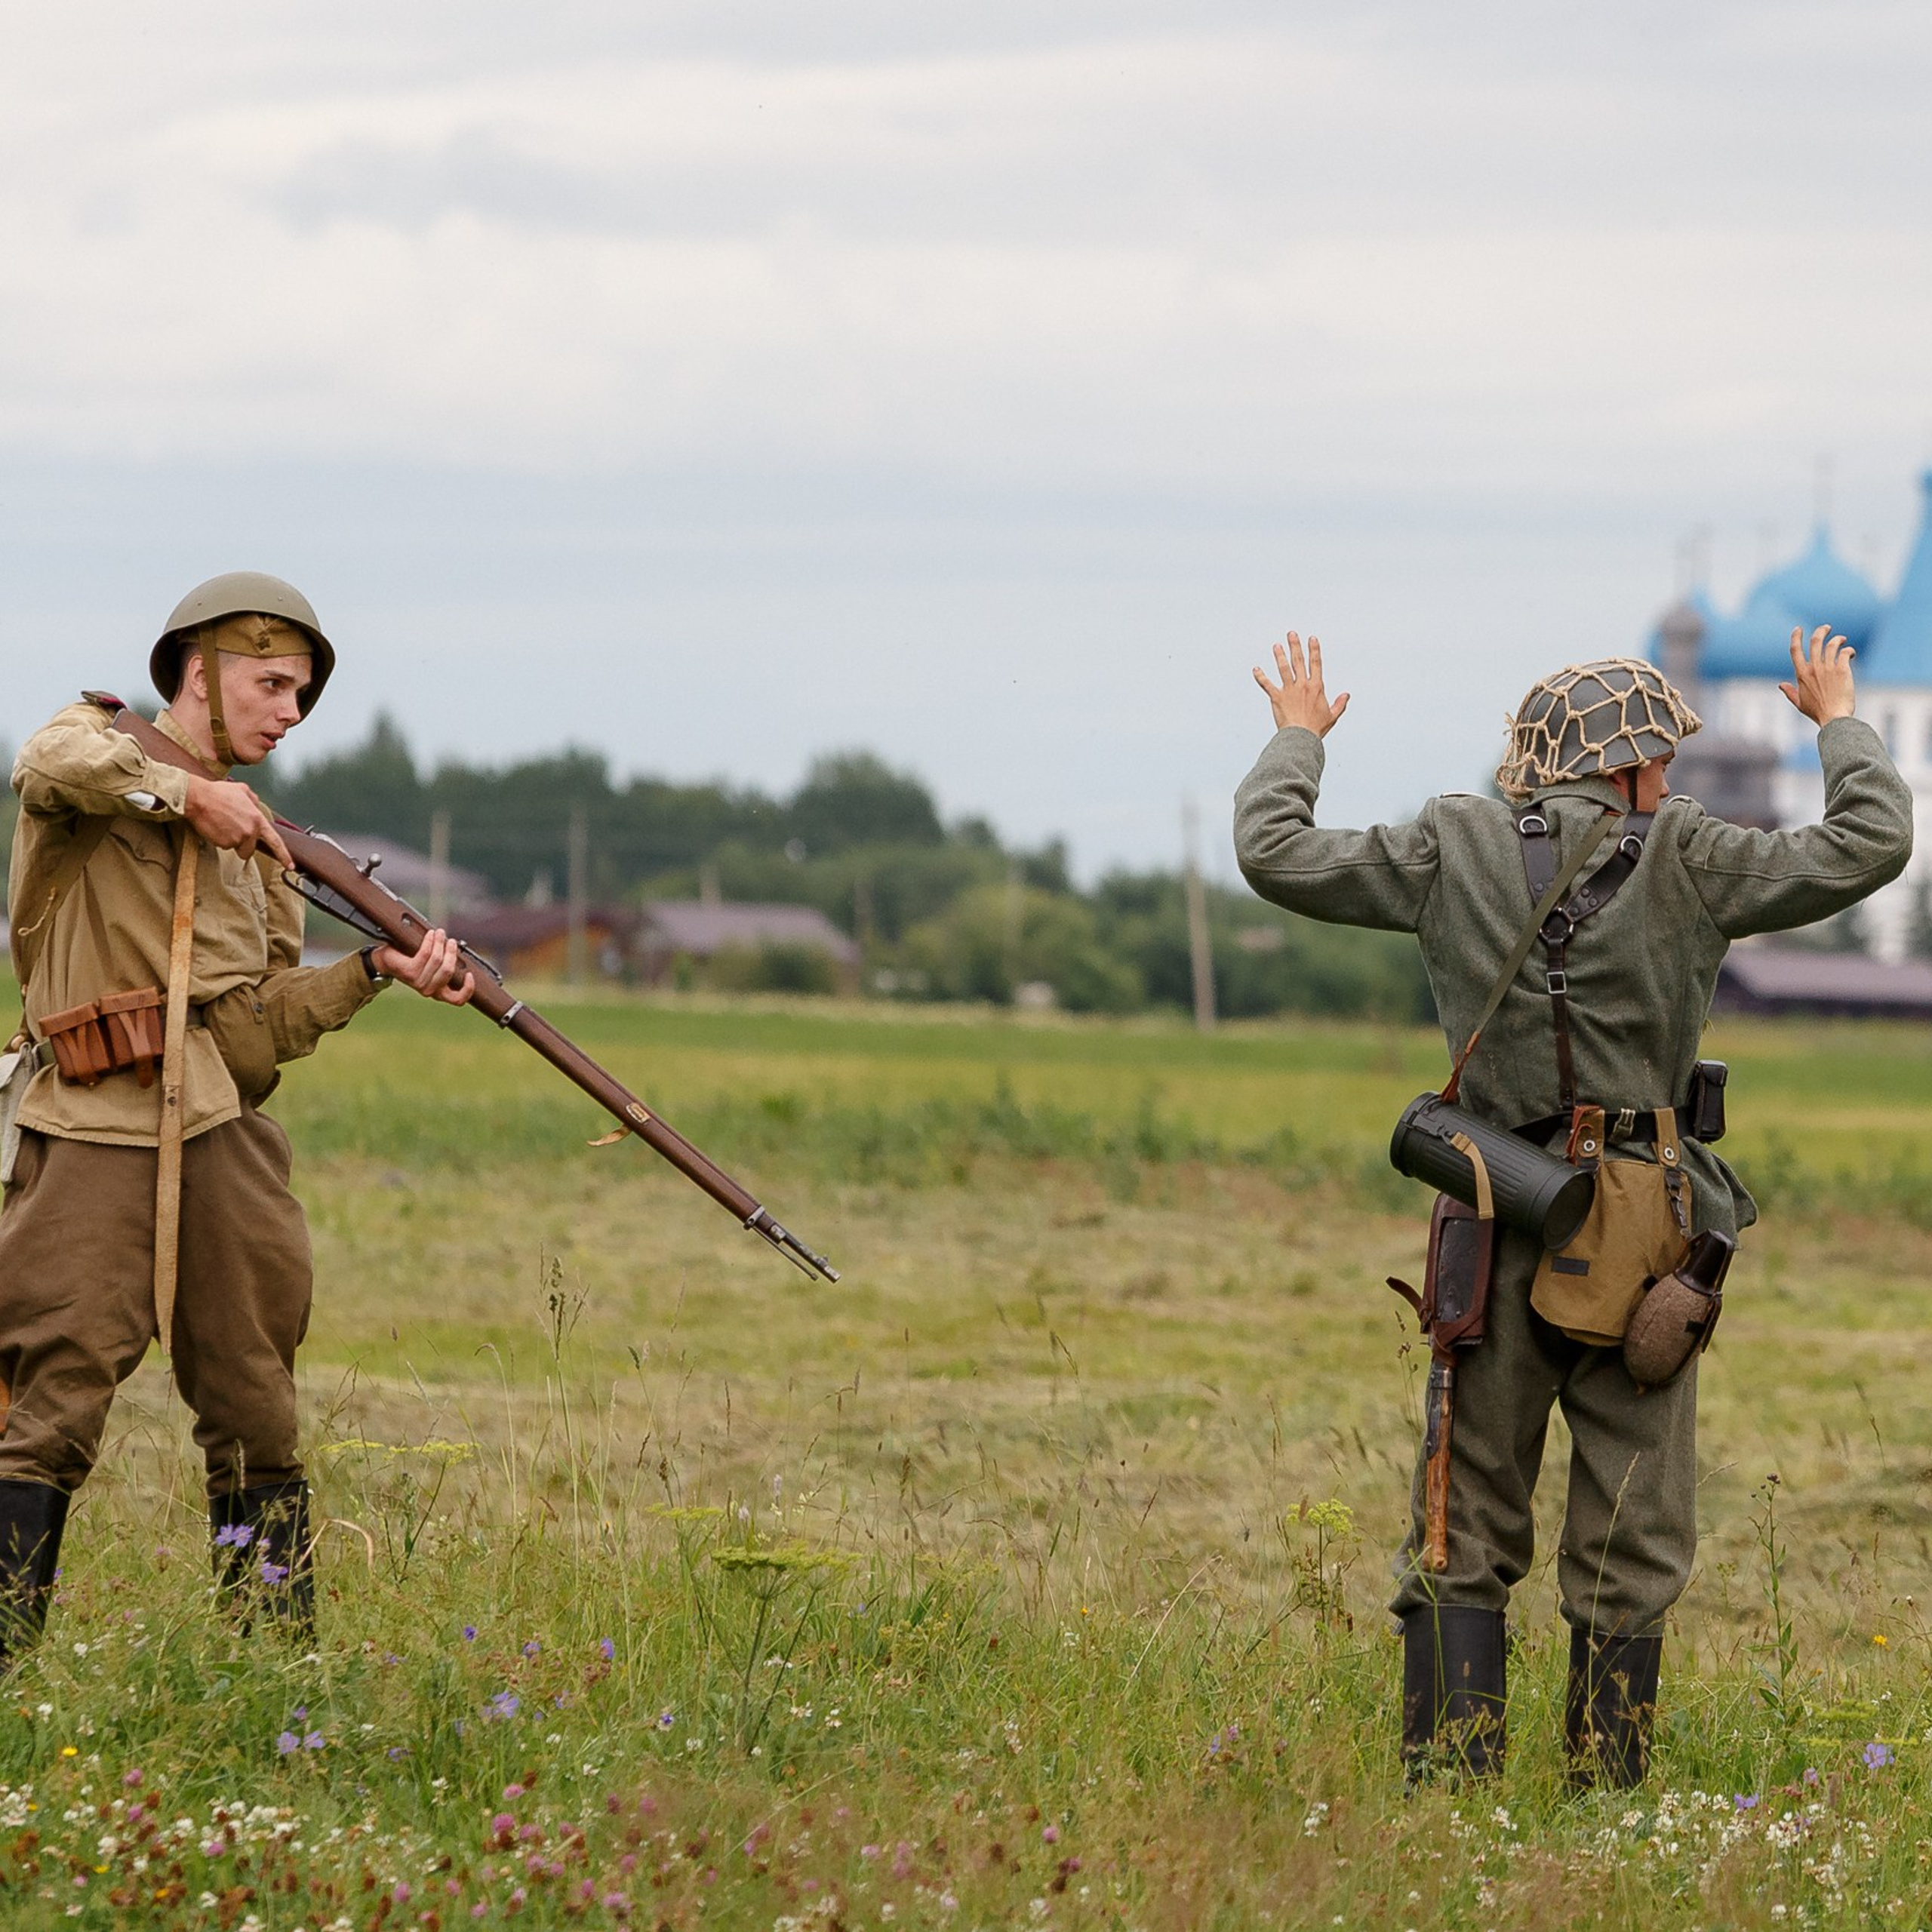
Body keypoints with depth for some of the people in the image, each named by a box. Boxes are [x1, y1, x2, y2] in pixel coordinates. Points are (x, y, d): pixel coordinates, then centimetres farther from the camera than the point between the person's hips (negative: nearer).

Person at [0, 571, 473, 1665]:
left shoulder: (256, 839, 21)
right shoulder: (103, 743, 4)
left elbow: (269, 1016, 14)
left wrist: (377, 969, 1)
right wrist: (187, 794, -17)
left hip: (228, 1140, 6)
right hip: (95, 1139, -6)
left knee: (256, 1420, 8)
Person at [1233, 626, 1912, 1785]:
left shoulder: (1455, 851, 1)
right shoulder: (1684, 866, -5)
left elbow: (1278, 857, 9)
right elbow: (1871, 846, 1)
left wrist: (1297, 739, 26)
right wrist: (1839, 723, 18)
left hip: (1496, 1227, 2)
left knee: (1467, 1536, 8)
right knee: (1631, 1543, 6)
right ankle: (1609, 1805, 6)